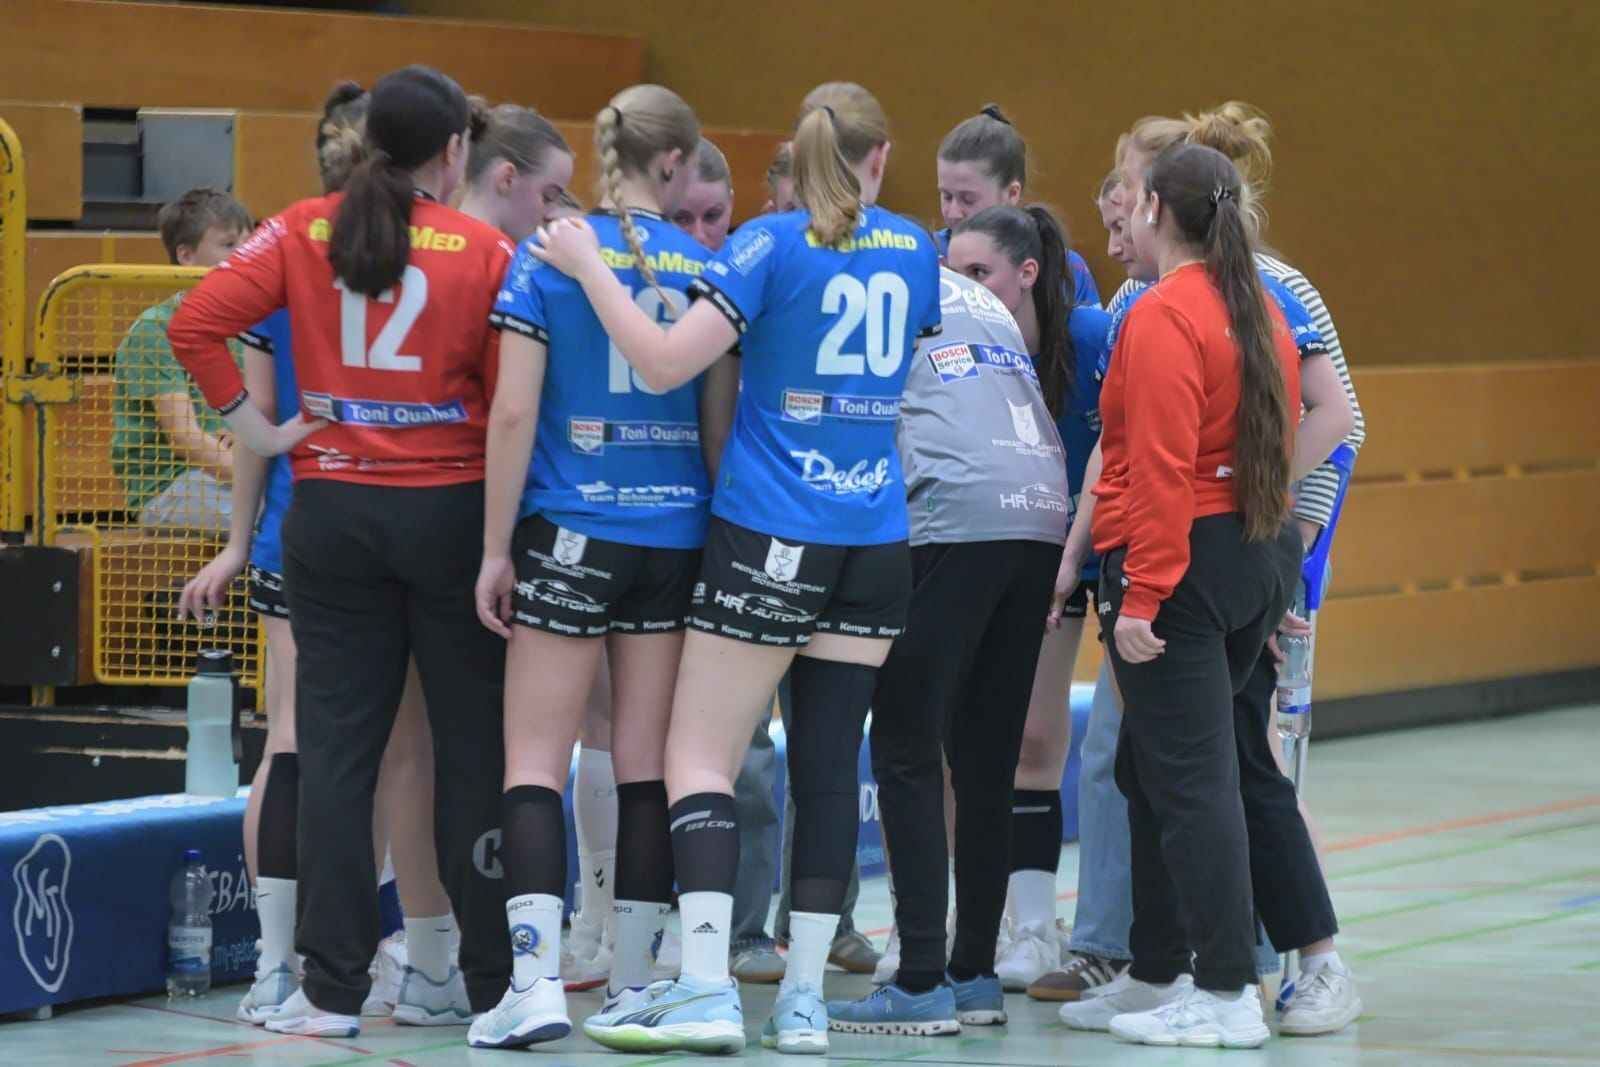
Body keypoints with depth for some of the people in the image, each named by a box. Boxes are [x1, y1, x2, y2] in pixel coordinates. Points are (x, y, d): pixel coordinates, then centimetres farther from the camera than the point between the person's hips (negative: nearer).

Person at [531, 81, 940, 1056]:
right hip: (877, 539, 5)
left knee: (701, 759, -2)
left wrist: (589, 267, -7)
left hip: (770, 535, -5)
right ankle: (804, 999, 6)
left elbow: (666, 362, -16)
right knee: (830, 764, 7)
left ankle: (706, 988, -14)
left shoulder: (775, 245, -9)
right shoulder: (913, 252, 7)